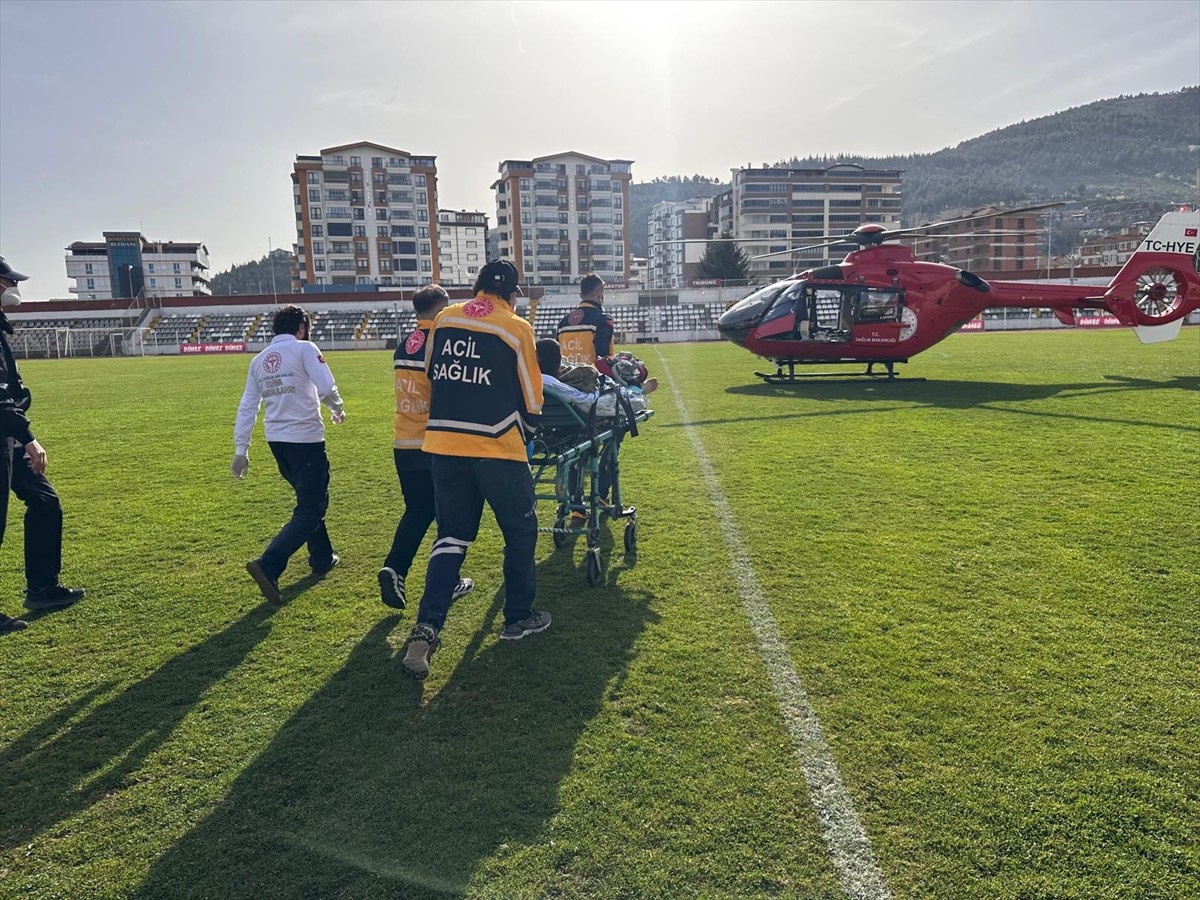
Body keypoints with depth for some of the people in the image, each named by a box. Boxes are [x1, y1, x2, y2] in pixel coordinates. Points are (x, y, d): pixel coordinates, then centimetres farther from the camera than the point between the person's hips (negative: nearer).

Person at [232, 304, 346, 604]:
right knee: (310, 510, -3)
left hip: (277, 441, 7)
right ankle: (268, 566, -17)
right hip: (306, 439, -7)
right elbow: (327, 387, -18)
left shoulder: (259, 360, 13)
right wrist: (338, 409, 3)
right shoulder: (304, 348, -5)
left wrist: (241, 450, 14)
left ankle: (322, 559, 33)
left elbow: (247, 407, 12)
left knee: (311, 499, 24)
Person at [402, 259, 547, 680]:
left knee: (452, 535, 14)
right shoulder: (516, 328, -2)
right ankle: (519, 617, 26)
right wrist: (526, 434, 22)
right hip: (497, 448, -4)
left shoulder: (443, 319, 9)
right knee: (521, 530, 16)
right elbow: (531, 398, 4)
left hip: (443, 444, 4)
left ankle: (426, 628, 2)